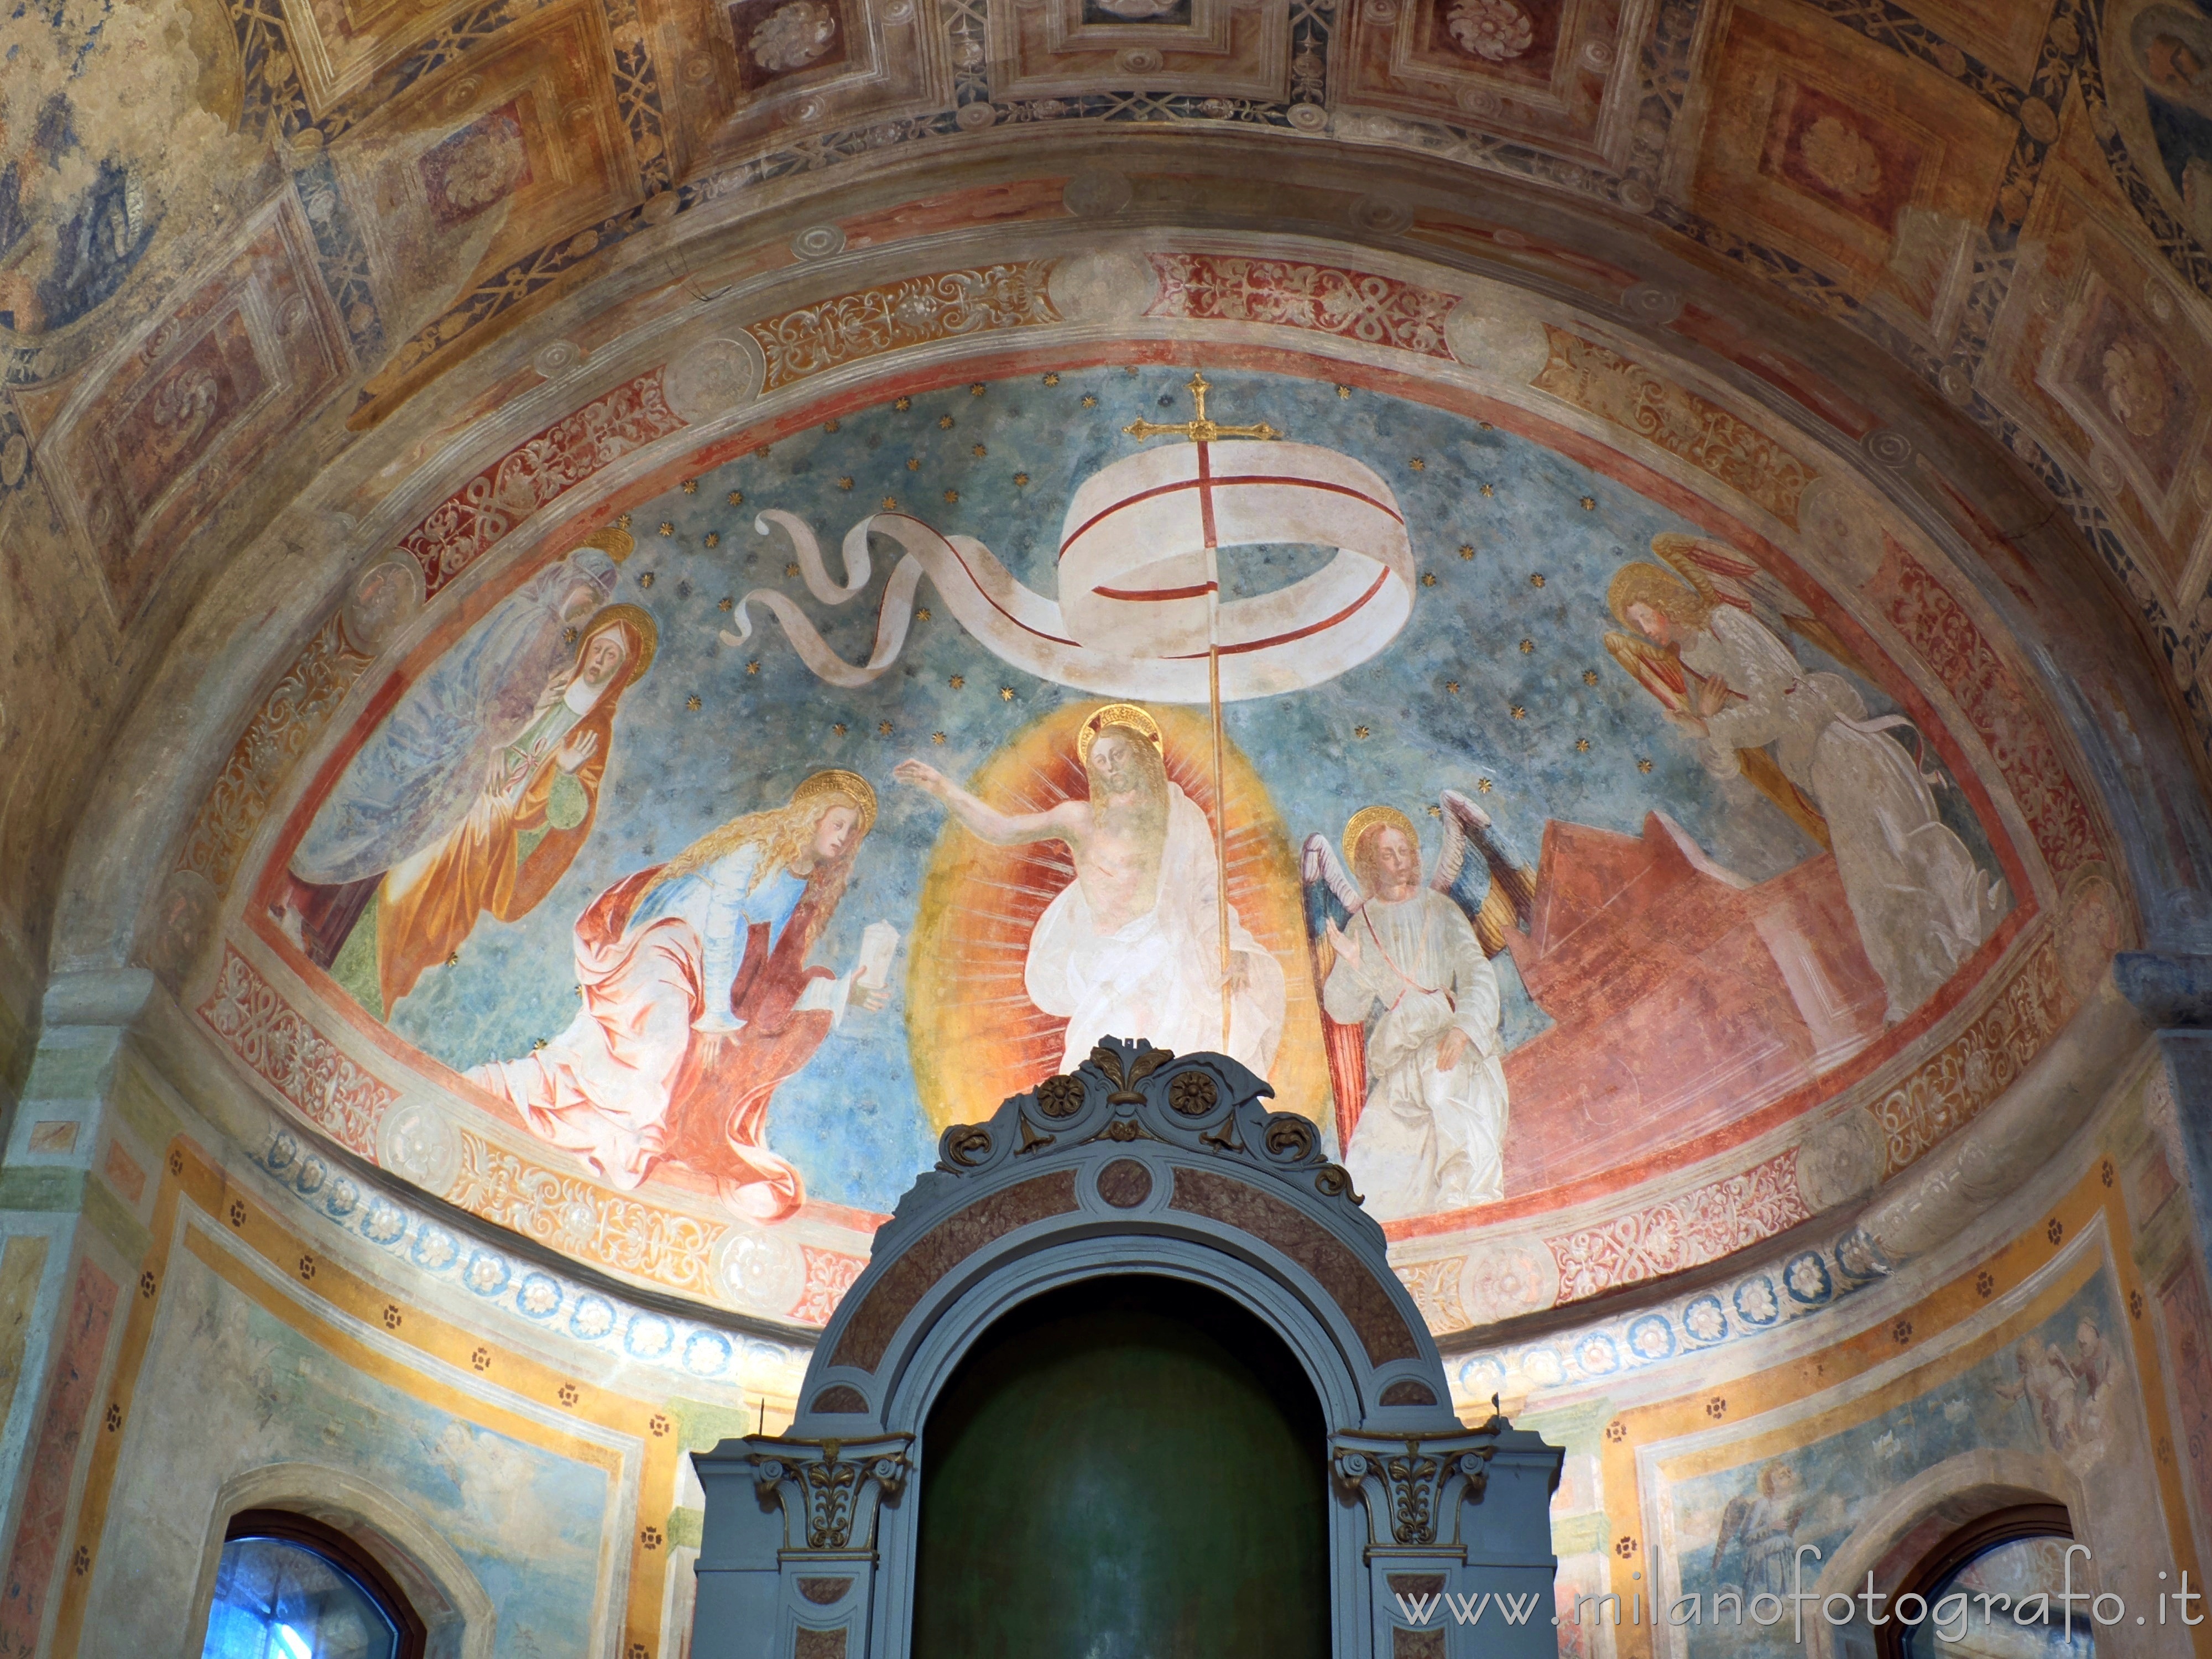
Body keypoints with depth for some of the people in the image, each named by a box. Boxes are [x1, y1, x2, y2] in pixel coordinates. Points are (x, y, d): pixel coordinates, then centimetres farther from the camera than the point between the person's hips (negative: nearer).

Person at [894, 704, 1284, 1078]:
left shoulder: (1182, 817, 7)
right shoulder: (1081, 819, 6)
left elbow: (1208, 892, 4)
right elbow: (999, 829, 1)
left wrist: (1230, 948, -12)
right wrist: (944, 789, -9)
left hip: (1169, 963, 0)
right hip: (1115, 975, 0)